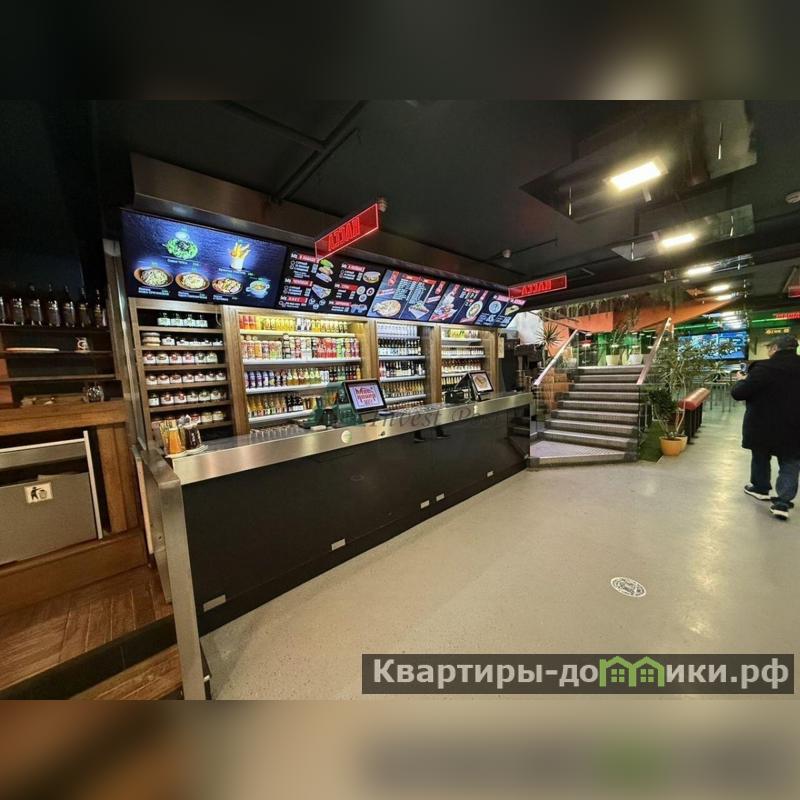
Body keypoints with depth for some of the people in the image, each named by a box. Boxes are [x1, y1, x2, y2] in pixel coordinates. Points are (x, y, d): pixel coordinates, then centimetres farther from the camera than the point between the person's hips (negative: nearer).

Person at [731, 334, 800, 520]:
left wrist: (741, 381, 2)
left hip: (762, 427, -3)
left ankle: (760, 488, 35)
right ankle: (783, 502, 5)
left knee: (760, 458, 18)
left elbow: (738, 393, -18)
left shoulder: (764, 368, -18)